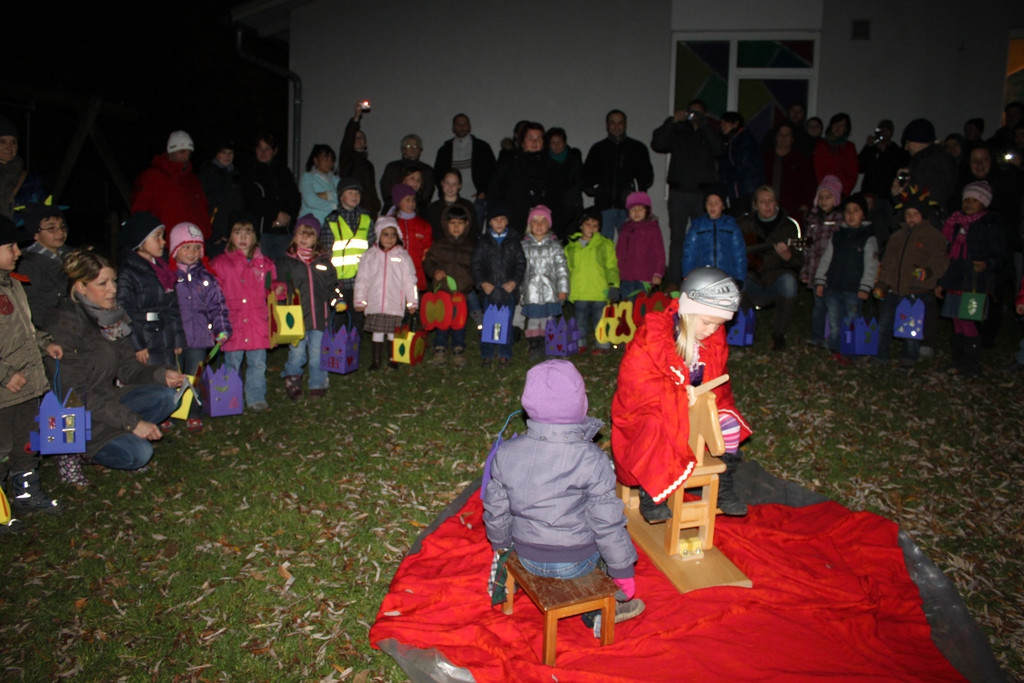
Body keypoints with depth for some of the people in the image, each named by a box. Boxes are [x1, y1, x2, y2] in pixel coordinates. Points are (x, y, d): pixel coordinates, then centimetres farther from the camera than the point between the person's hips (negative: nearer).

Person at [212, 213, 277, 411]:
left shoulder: (265, 264, 9)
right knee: (232, 365, 6)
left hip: (258, 323, 2)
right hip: (232, 324, -1)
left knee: (258, 363, 7)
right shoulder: (220, 264, 3)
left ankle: (256, 398, 20)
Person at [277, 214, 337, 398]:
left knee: (317, 353, 6)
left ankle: (318, 385, 19)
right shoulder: (288, 260, 5)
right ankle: (292, 382, 19)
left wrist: (336, 300, -5)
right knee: (296, 352, 1)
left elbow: (331, 286, 10)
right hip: (296, 315, -1)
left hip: (319, 314, 1)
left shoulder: (323, 260, 8)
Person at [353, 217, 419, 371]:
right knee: (376, 332, 6)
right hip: (375, 304, 1)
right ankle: (376, 360, 15)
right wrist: (360, 301, 7)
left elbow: (410, 280, 4)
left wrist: (412, 302, 2)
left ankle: (393, 359, 17)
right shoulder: (370, 256, 5)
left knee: (393, 332, 5)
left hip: (395, 305, -1)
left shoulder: (402, 256, 2)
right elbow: (362, 280, 9)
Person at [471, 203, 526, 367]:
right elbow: (476, 264, 5)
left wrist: (515, 281, -7)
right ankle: (486, 354, 11)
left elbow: (521, 263, 6)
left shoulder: (514, 241, 6)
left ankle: (505, 354, 15)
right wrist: (482, 282, -8)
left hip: (509, 289, 0)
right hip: (489, 289, 0)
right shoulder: (483, 242, 6)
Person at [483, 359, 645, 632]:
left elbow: (495, 511, -2)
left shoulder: (506, 453, -14)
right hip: (575, 563, -4)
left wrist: (500, 543, 19)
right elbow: (607, 522, -17)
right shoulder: (591, 459, -25)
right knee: (615, 535, 24)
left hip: (528, 558, 4)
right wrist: (623, 571, -2)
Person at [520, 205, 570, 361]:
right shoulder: (524, 246, 5)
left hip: (550, 291, 0)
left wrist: (563, 289, -2)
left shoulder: (554, 245, 4)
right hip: (531, 291, 0)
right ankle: (534, 347, 9)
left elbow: (562, 268, 3)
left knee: (549, 318, 4)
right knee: (533, 318, 0)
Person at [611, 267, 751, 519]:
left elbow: (717, 377, 12)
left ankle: (724, 488, 9)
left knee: (729, 420, -10)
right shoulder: (653, 333, -23)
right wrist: (678, 394, -31)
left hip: (691, 405, 7)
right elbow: (633, 378, -26)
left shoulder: (715, 339, -1)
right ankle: (650, 496, -14)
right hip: (647, 406, -6)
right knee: (656, 429, -36)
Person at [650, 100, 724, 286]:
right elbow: (657, 144, -4)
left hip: (702, 193, 0)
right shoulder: (677, 133, 12)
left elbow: (718, 150, -9)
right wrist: (672, 121, -11)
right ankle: (674, 281, 0)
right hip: (679, 192, 0)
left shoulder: (709, 134, 12)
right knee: (677, 237, -1)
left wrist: (703, 124, -11)